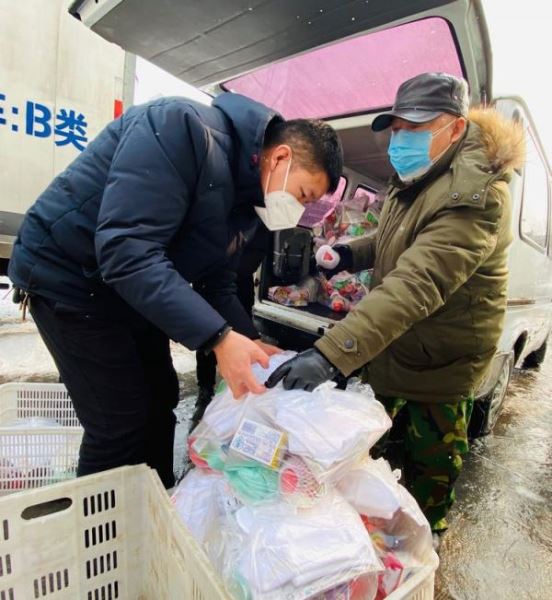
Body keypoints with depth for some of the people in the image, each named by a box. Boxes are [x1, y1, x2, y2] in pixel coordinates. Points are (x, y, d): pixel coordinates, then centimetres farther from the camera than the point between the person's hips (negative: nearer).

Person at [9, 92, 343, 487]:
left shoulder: (249, 196, 1)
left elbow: (218, 283, 4)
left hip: (137, 291, 9)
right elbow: (126, 250, -35)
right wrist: (219, 338, -38)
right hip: (70, 278, -8)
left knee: (160, 401, 15)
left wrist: (249, 342, -10)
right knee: (121, 423, -5)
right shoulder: (184, 130, -26)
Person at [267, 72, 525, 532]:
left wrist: (331, 354, -47)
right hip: (392, 341, 9)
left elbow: (416, 287, -40)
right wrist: (350, 255, -5)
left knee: (430, 461, 14)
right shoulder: (414, 179, 2)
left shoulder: (475, 195, -28)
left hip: (440, 360, -8)